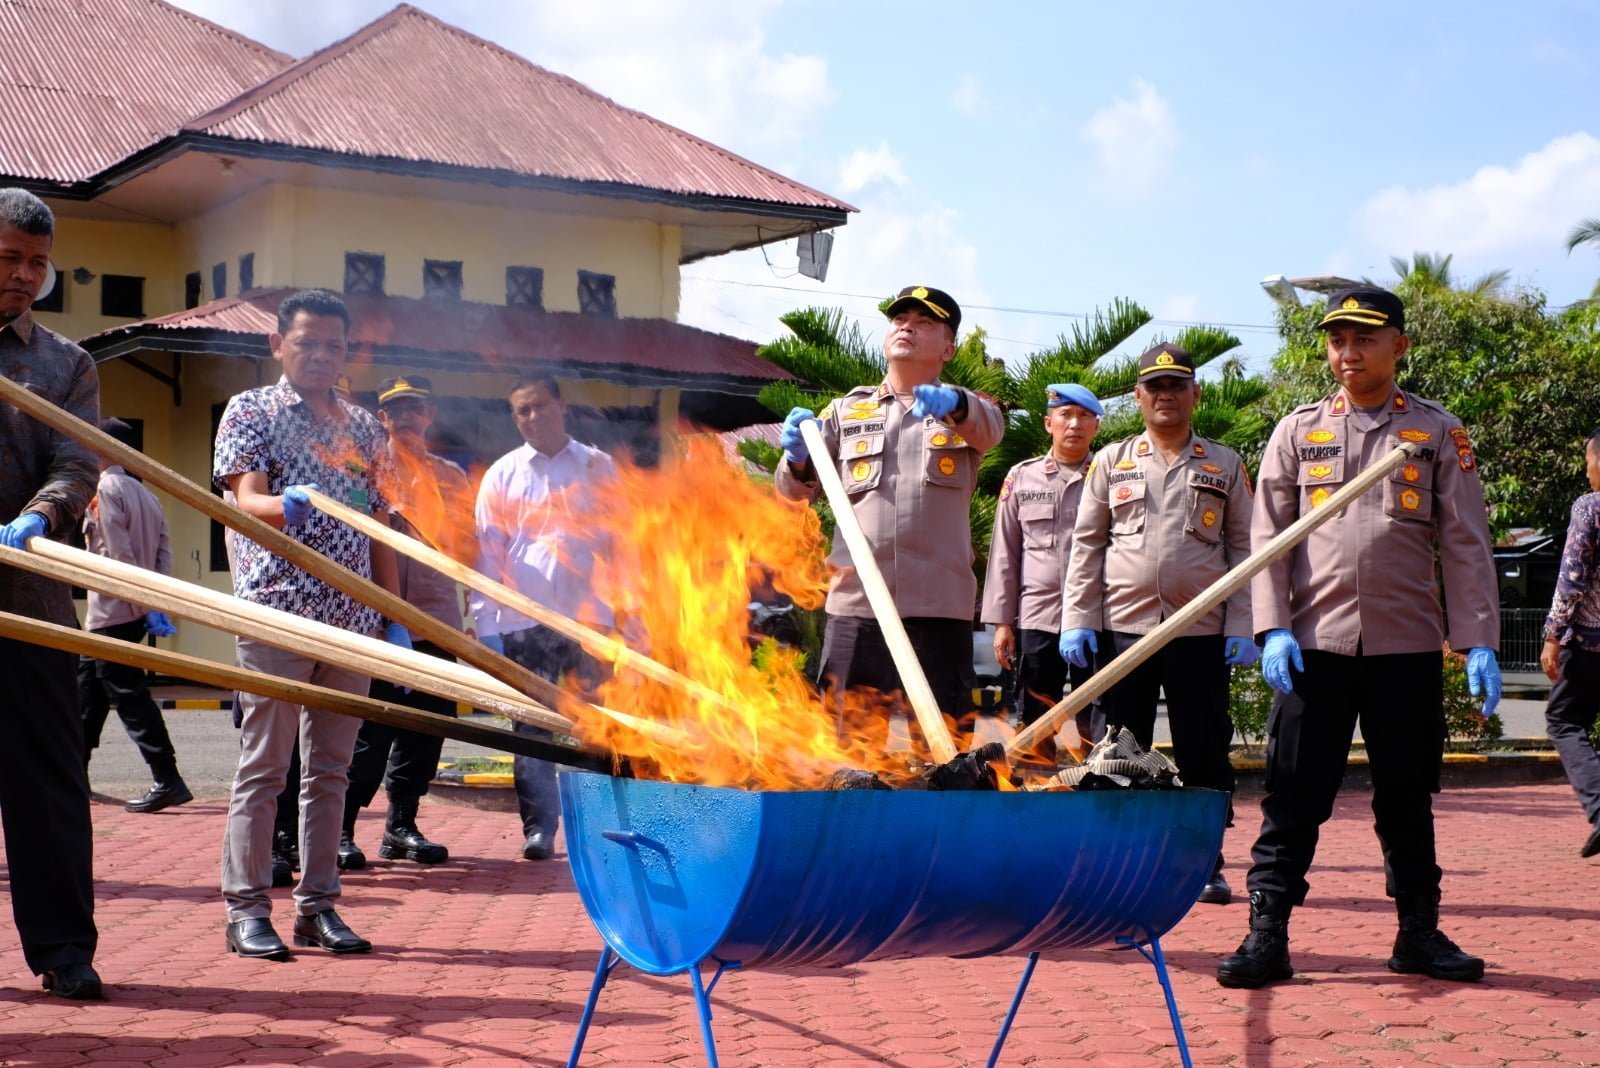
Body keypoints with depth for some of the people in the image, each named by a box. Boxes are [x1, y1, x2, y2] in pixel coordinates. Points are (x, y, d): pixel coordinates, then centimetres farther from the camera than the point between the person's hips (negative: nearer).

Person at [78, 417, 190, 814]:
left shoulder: (105, 489, -11)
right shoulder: (145, 494, 15)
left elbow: (119, 553, -17)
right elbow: (164, 552, 8)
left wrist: (145, 607, -17)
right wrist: (157, 604, 3)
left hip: (112, 611, -9)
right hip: (134, 612, 9)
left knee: (129, 696, -9)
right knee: (87, 688, 20)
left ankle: (168, 781, -14)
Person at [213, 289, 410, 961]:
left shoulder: (364, 428, 16)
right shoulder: (250, 410, 2)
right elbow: (245, 500, -11)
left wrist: (395, 618, 10)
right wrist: (286, 505, -35)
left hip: (352, 619, 5)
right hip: (276, 611, -5)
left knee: (330, 769, 8)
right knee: (263, 765, -2)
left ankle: (317, 905, 14)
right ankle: (247, 909, 3)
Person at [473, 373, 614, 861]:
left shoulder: (598, 468, 8)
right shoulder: (503, 474, 8)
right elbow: (487, 553, 6)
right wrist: (487, 625, -2)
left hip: (587, 619, -1)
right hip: (523, 622, 1)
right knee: (531, 729, 3)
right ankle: (538, 828, 10)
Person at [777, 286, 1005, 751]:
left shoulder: (967, 412, 14)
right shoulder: (848, 410, 19)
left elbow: (990, 427, -10)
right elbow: (797, 489, 16)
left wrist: (954, 404, -34)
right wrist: (798, 458, -8)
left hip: (939, 606, -1)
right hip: (856, 603, 1)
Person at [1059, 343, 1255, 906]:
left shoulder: (1224, 465, 9)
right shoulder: (1111, 462, 10)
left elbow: (1243, 549, 6)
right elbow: (1086, 544, 8)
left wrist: (1242, 627, -3)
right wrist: (1077, 621, -1)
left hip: (1202, 632, 0)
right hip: (1123, 627, 1)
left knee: (1204, 755, 3)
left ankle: (1207, 866, 12)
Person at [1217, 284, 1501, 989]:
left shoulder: (1439, 433, 7)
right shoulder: (1298, 431, 8)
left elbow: (1466, 543, 5)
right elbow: (1267, 536, 4)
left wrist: (1479, 641, -3)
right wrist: (1273, 629, -7)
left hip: (1408, 644, 0)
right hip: (1315, 641, 0)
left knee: (1408, 795, 9)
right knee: (1294, 795, -1)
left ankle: (1418, 932, 20)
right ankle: (1267, 934, 2)